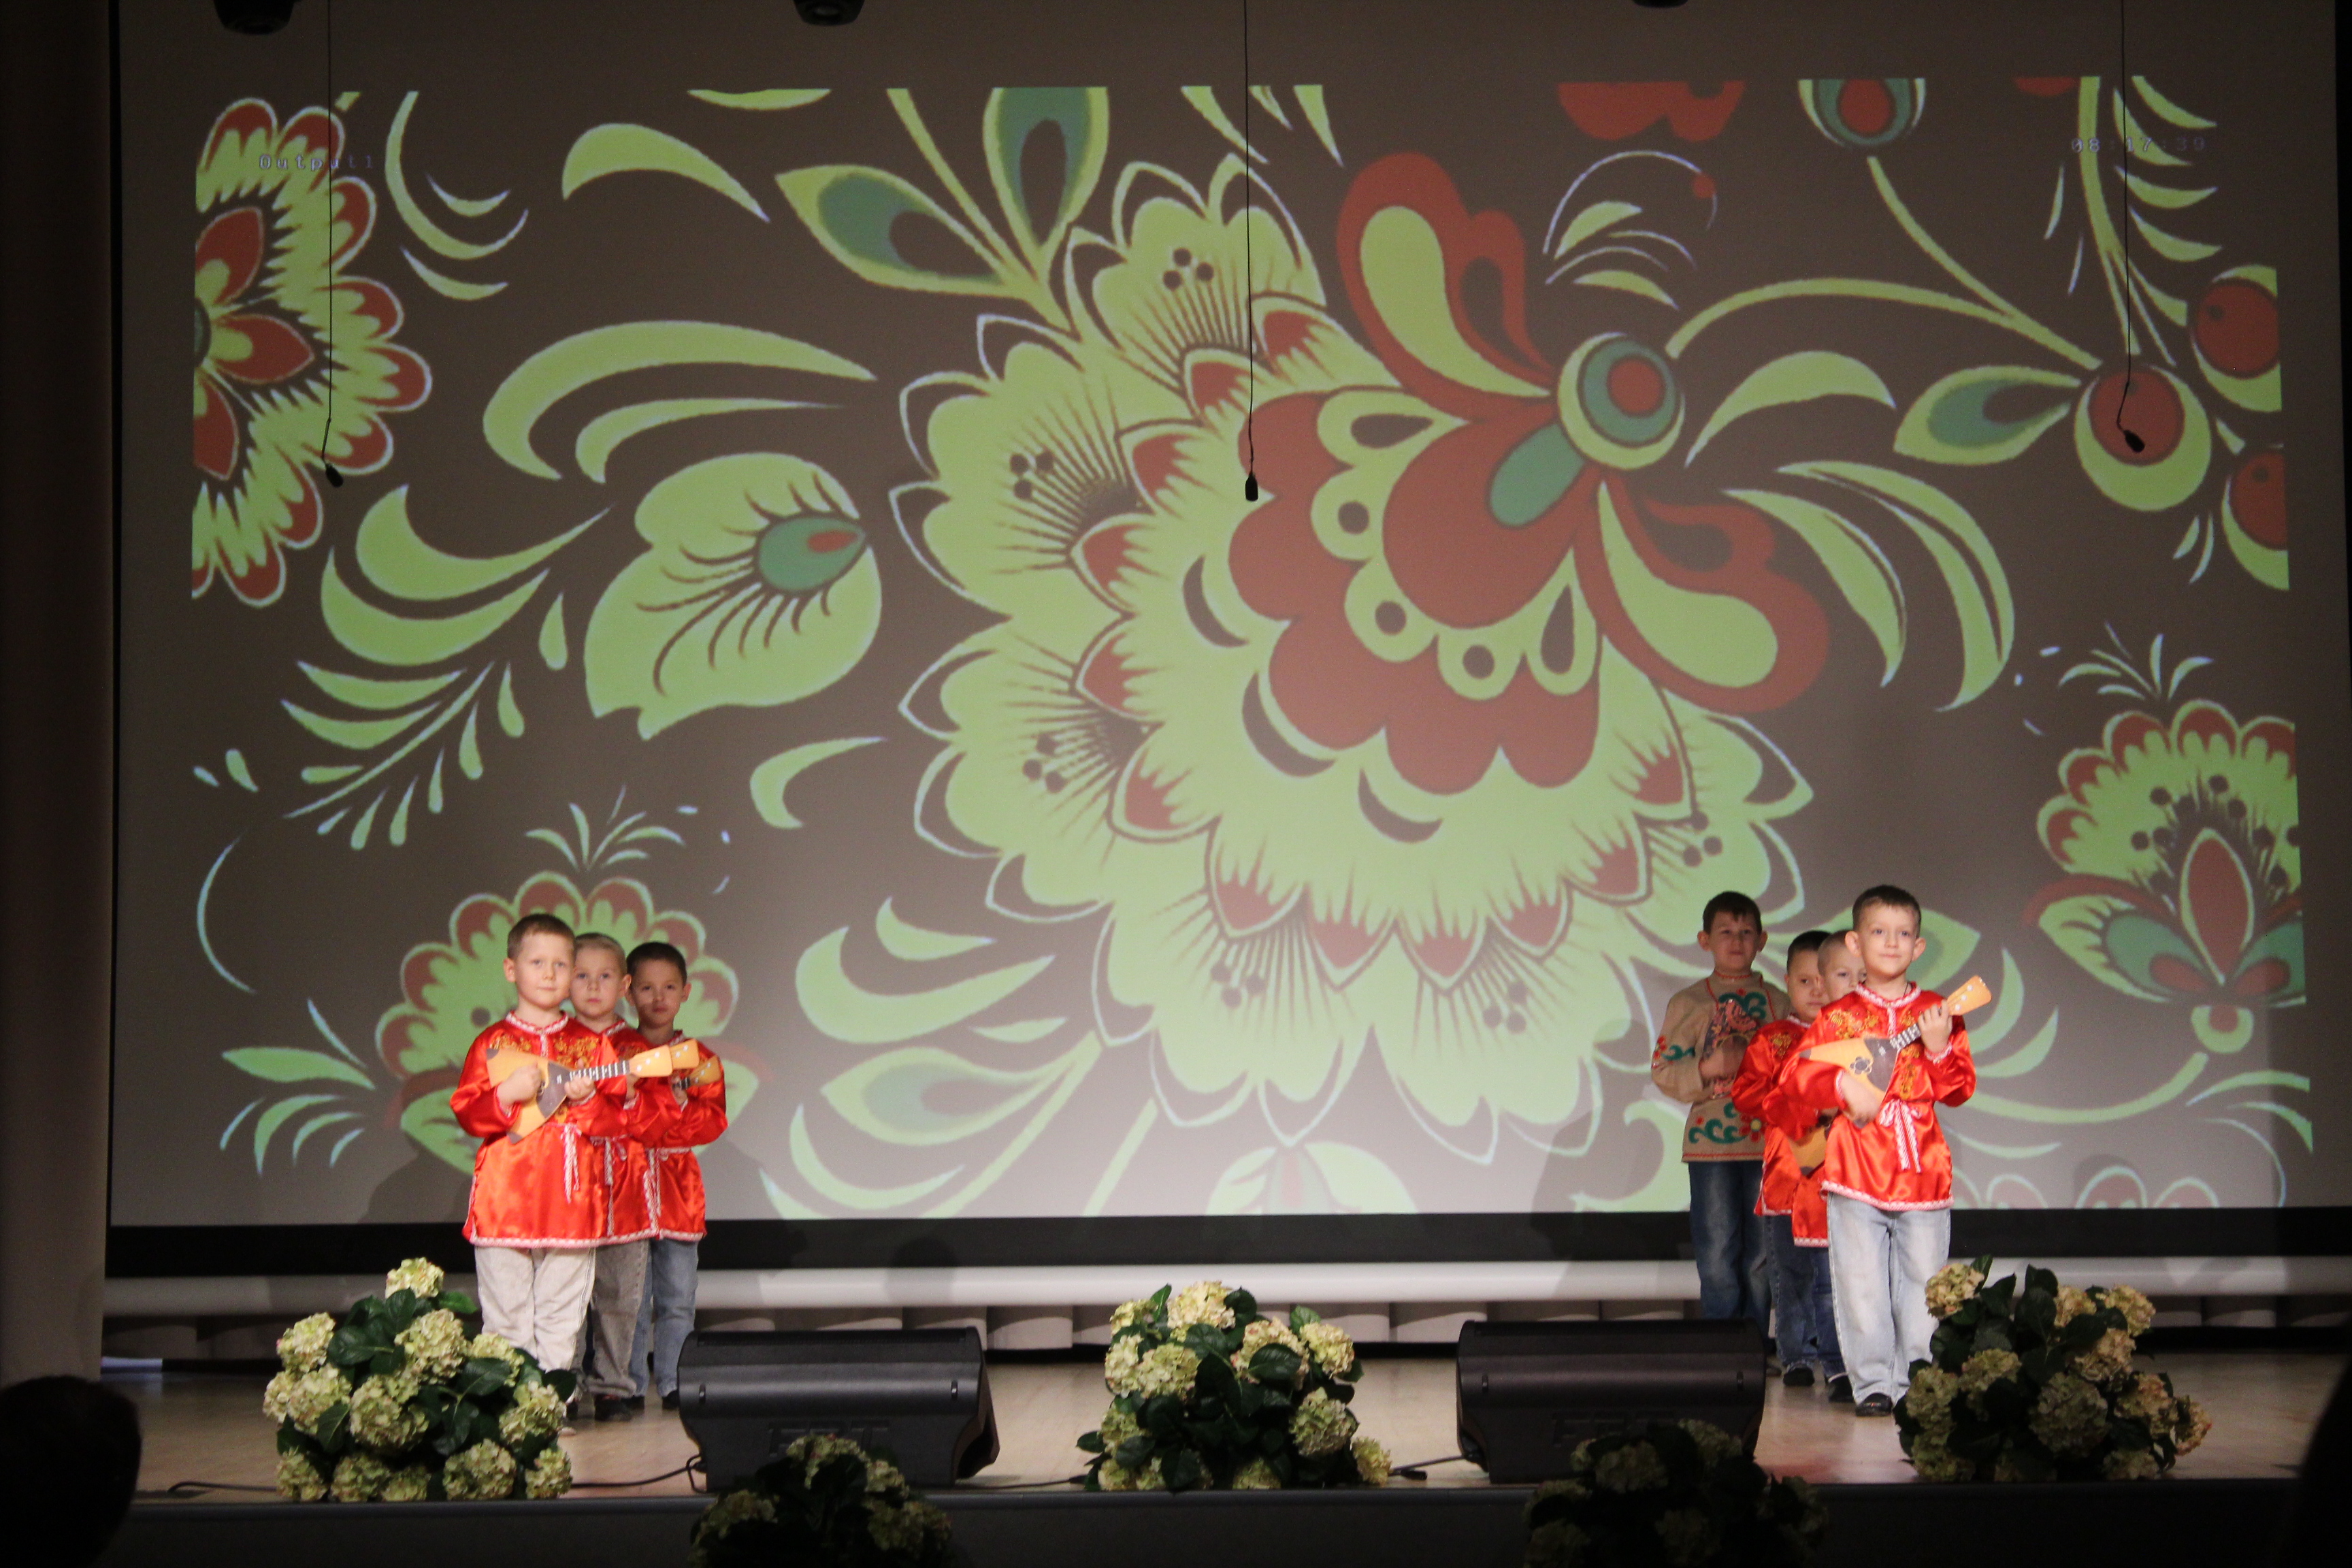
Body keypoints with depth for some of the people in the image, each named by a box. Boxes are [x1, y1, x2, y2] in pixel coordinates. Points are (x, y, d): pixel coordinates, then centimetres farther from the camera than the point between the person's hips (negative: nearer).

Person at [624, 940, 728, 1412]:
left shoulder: (701, 1058, 9)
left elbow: (714, 1121, -1)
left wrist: (658, 1127, -14)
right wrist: (674, 1102, -16)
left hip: (680, 1189, 2)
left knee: (678, 1299, 3)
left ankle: (674, 1385, 9)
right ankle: (629, 1387, 5)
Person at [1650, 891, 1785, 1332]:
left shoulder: (1777, 1002, 11)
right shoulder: (1689, 1003, 3)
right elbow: (1664, 1071, -1)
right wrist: (1708, 1069, -17)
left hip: (1766, 1142, 2)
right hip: (1711, 1142, -2)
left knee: (1761, 1255, 5)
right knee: (1718, 1255, -3)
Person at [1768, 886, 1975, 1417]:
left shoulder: (1937, 1014, 8)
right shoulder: (1837, 1017, 5)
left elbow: (1960, 1089, 2)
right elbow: (1794, 1078, -2)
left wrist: (1940, 1050, -14)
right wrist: (1844, 1085, -16)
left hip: (1922, 1169, 1)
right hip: (1856, 1172, -1)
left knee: (1922, 1284, 3)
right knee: (1861, 1284, -2)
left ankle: (1917, 1384, 9)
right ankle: (1873, 1384, 4)